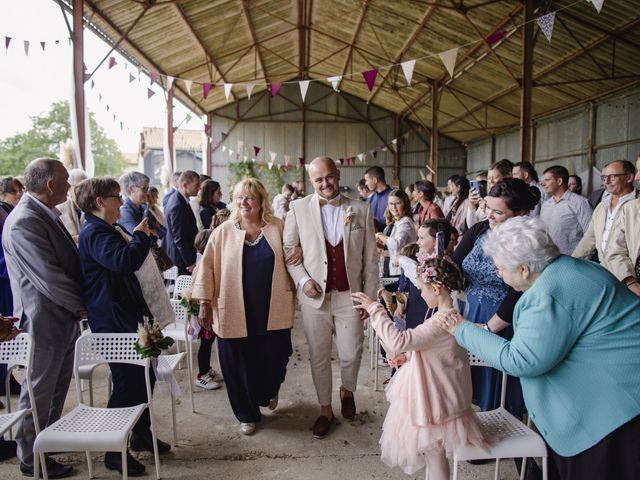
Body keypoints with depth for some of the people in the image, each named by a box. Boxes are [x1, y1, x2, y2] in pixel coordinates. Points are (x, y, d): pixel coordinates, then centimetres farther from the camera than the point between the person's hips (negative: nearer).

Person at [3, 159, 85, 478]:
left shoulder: (45, 214, 7)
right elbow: (48, 275, -25)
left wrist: (76, 306, 7)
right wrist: (80, 305, -13)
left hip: (63, 316, 9)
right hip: (45, 320, -9)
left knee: (57, 385, 23)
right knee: (39, 391, 8)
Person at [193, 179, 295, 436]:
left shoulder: (278, 227, 3)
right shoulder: (223, 232, -1)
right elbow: (208, 267, 0)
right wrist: (205, 302, -3)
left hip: (272, 311, 1)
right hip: (235, 313, -1)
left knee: (275, 358, 9)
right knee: (239, 364, 8)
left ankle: (269, 392, 45)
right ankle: (247, 414, 32)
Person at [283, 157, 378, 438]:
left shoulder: (361, 211, 2)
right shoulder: (298, 209, 1)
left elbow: (370, 259, 4)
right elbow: (288, 249, 5)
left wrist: (369, 296, 1)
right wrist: (302, 280, -9)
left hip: (349, 296, 0)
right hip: (314, 297, 0)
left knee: (351, 355, 5)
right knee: (319, 357, 10)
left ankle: (347, 391, 39)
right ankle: (325, 410, 31)